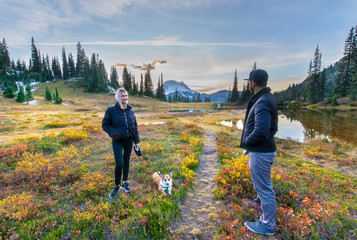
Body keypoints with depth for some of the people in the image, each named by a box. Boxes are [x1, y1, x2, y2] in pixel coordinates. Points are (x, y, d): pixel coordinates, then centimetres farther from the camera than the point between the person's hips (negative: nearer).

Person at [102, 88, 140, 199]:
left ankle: (125, 182, 34)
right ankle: (117, 185, 17)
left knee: (126, 161, 14)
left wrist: (137, 141, 8)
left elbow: (135, 126, 9)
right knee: (119, 164, -8)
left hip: (129, 140, 4)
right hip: (117, 141, -4)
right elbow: (105, 125, -5)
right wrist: (115, 132, -22)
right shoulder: (111, 110, -9)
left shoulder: (130, 110, 3)